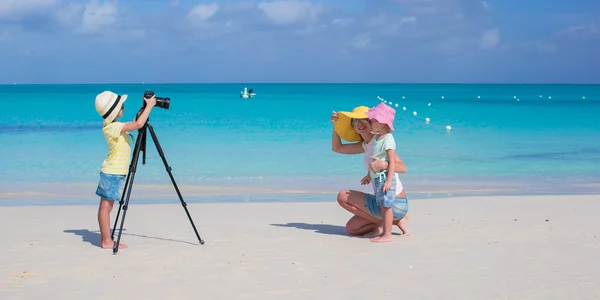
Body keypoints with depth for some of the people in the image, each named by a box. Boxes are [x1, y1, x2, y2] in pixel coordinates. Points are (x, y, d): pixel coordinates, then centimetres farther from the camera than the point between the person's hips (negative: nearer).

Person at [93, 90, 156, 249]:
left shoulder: (113, 125, 10)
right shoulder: (113, 127, -19)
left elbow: (134, 123, 23)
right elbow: (138, 124, -28)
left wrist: (144, 110, 11)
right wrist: (149, 106, -18)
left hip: (116, 172, 9)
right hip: (112, 173, -9)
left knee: (106, 206, 10)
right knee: (106, 205, -5)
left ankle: (106, 239, 14)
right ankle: (106, 241, -3)